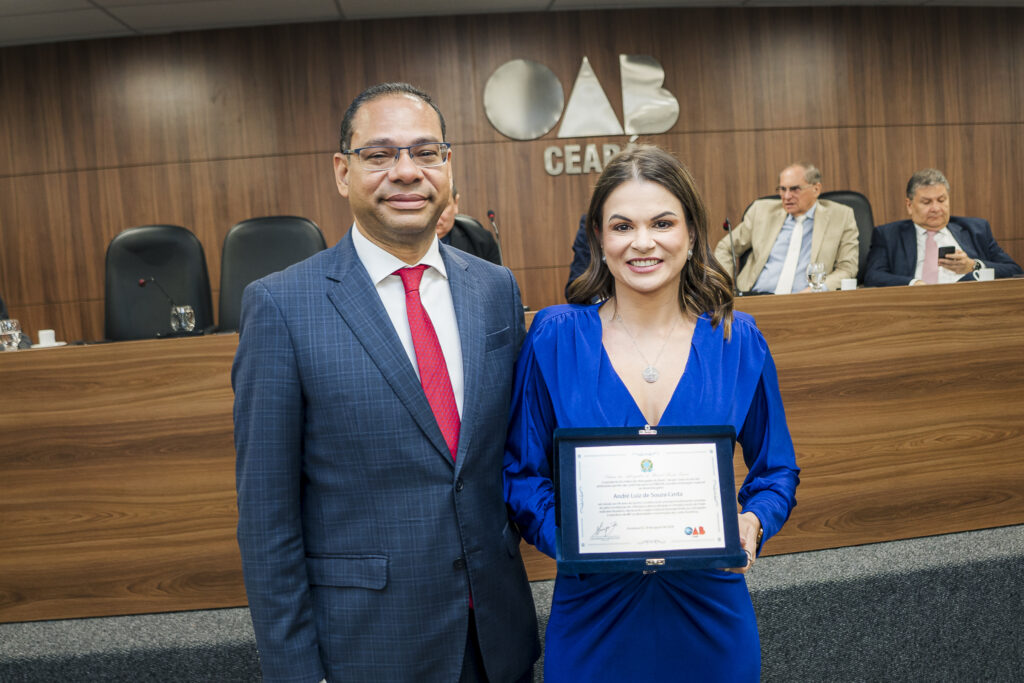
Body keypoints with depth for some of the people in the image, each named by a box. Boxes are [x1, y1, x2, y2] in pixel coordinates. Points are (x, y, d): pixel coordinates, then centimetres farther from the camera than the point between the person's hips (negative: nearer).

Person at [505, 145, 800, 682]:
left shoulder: (738, 341, -5)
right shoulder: (554, 338, -9)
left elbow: (775, 471, 5)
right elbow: (523, 472, -3)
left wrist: (753, 523, -14)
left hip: (710, 613, 2)